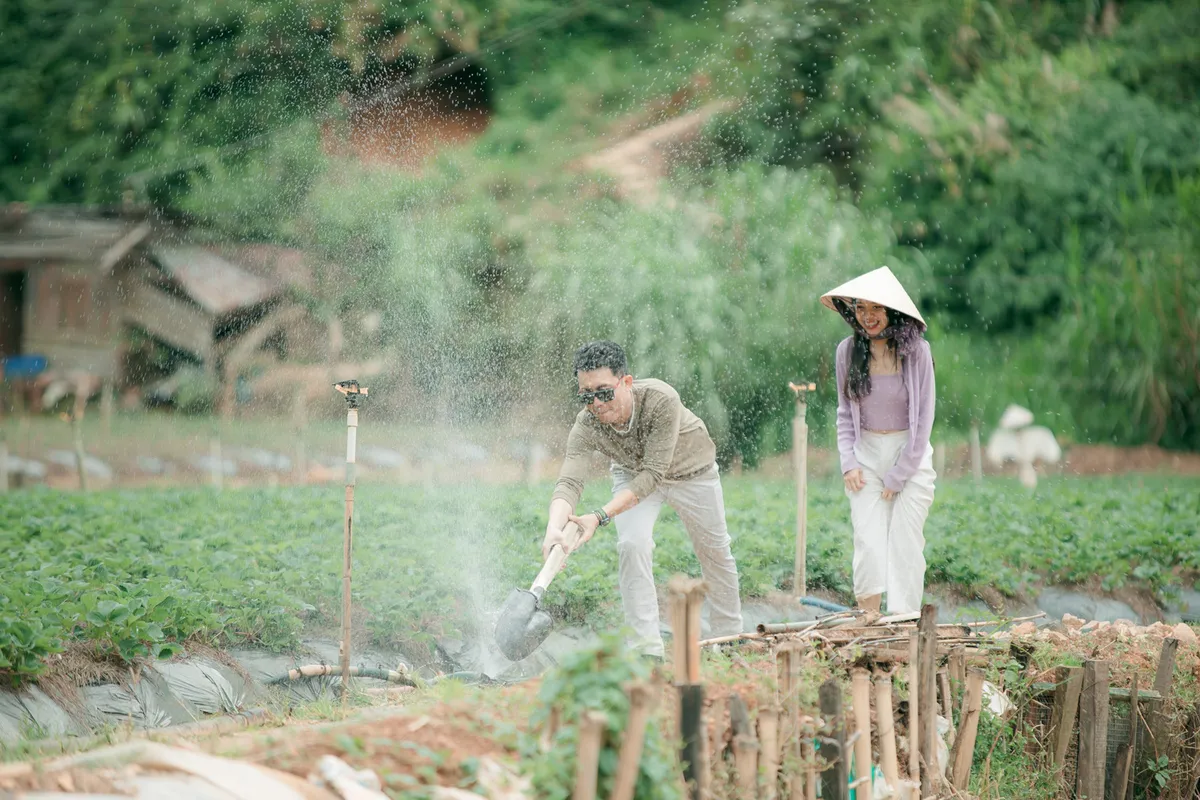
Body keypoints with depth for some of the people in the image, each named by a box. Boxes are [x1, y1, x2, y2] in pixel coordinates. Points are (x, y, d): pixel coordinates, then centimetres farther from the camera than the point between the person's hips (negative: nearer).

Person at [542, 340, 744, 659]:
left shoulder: (662, 399, -43)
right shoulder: (585, 426, -34)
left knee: (715, 551, 12)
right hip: (632, 473, 1)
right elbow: (569, 482, -45)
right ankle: (647, 649, -15)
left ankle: (729, 634, 34)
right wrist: (554, 527, -66)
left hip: (691, 470, -1)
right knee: (632, 544, -21)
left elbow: (652, 474, -44)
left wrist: (600, 517, -53)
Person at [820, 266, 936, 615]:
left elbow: (924, 417, -6)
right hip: (866, 456, 2)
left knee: (904, 546, -4)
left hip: (911, 456, -2)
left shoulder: (915, 351, -9)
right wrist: (848, 463, -2)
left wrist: (897, 477, -7)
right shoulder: (848, 350, 0)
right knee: (868, 546, -7)